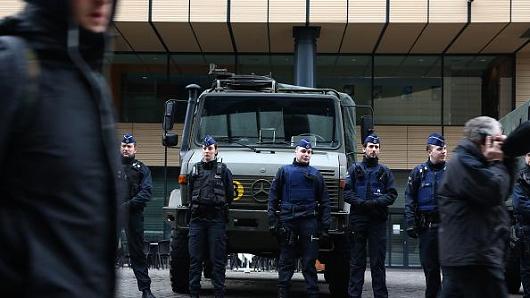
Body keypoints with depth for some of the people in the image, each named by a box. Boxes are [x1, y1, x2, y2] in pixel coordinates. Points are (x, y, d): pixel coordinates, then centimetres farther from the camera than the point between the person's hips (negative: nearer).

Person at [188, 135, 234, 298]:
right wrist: (195, 206, 8)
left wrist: (221, 207, 3)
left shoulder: (223, 170, 4)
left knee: (218, 259, -2)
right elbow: (190, 193, 16)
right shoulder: (195, 169, 12)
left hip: (216, 219, -3)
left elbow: (230, 194, 5)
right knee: (195, 258, 3)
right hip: (197, 218, 3)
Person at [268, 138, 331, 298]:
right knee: (286, 261, 3)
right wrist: (273, 220, -3)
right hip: (287, 221, 0)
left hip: (309, 221, 1)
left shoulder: (315, 174, 14)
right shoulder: (284, 171, 11)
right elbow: (273, 196, 7)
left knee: (309, 261, 1)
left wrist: (325, 225, 2)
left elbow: (324, 201, 11)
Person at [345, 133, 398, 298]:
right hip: (358, 218, 0)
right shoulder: (355, 170, 10)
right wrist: (361, 203, -14)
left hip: (378, 220, 0)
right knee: (357, 261, 2)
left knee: (378, 262, 0)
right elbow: (347, 193, 2)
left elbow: (392, 194, 4)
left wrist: (376, 202, -13)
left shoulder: (385, 172, 12)